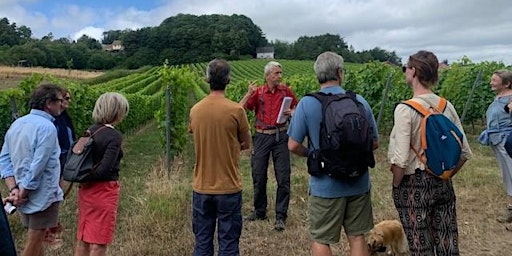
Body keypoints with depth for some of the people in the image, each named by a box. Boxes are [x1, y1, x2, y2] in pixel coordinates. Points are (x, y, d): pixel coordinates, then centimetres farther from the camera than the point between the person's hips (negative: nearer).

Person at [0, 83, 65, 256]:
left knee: (36, 239, 23)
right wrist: (23, 194, -13)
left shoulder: (17, 124, 6)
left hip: (24, 195, 8)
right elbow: (38, 167, -24)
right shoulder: (46, 127, -21)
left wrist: (14, 188, -3)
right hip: (41, 196, -8)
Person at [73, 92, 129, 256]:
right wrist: (87, 178, -8)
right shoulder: (114, 136, -17)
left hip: (87, 190, 7)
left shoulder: (90, 131, 5)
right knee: (99, 242, 5)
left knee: (82, 238, 17)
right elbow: (105, 169, -23)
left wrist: (84, 180, 1)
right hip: (105, 190, -7)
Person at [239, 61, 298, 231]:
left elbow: (296, 108, 15)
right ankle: (259, 212, 28)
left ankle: (281, 216, 10)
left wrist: (292, 112, -7)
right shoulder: (258, 92, -1)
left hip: (281, 136, 0)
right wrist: (249, 94, -20)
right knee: (258, 177, 9)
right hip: (262, 137, 0)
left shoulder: (285, 91, 1)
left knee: (283, 178, -2)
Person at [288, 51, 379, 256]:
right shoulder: (360, 101, -3)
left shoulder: (307, 104, -12)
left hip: (326, 186, -3)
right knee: (357, 238, 17)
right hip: (359, 183, 4)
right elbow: (374, 143, 4)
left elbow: (293, 146, -11)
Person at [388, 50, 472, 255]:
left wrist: (396, 186, -5)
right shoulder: (447, 106, 1)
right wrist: (445, 175, 16)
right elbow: (465, 153, 6)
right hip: (443, 184, 6)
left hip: (415, 184, -6)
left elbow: (401, 159, -20)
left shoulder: (405, 109, -16)